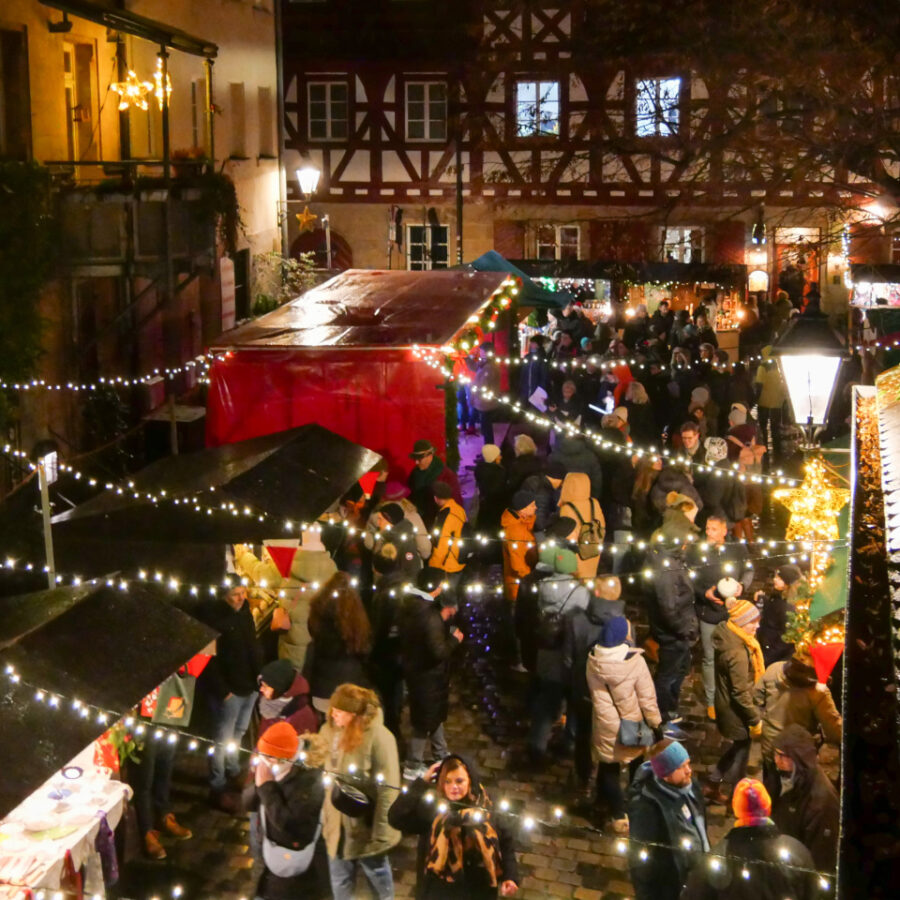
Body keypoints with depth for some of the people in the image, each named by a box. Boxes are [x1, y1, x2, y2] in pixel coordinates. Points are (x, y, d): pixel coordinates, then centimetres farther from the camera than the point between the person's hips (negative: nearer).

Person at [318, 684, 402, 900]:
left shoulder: (378, 738, -26)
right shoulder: (331, 729, -7)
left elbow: (388, 790, -22)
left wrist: (381, 835, -20)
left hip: (366, 826, -5)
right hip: (337, 824, 5)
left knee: (378, 878, 21)